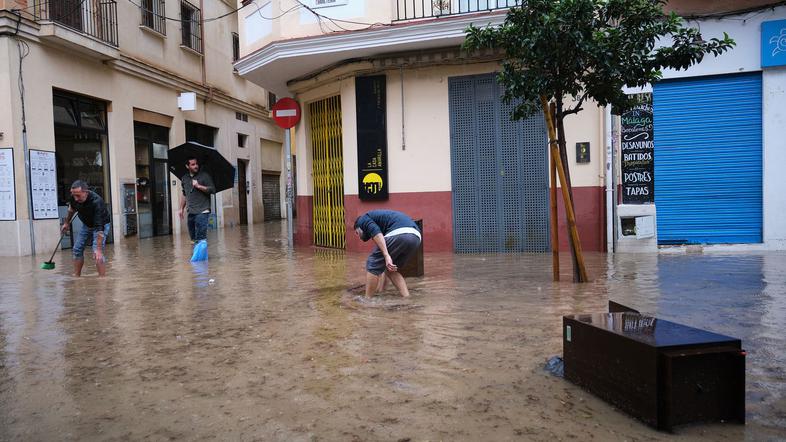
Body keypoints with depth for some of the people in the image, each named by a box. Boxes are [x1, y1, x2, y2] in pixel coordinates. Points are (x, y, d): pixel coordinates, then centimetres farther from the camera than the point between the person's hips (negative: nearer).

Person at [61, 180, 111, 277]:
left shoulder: (97, 202, -39)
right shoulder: (74, 197, -21)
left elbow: (99, 228, -41)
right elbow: (72, 209, 7)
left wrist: (99, 249, -43)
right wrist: (67, 222, 19)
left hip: (101, 225, -7)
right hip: (86, 224, 7)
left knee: (97, 253, -20)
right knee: (77, 249, 5)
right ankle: (76, 277, 16)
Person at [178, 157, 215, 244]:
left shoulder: (204, 175, -1)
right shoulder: (184, 179, 14)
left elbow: (213, 190, -8)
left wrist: (199, 186, -16)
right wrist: (182, 208, 20)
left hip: (202, 212, -6)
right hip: (191, 213, 6)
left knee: (200, 238, -14)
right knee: (193, 238, 10)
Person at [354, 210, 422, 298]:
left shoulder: (363, 220, 19)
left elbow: (376, 233, -8)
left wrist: (386, 256, -16)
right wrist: (381, 289, 48)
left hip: (399, 234, -9)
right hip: (416, 238, 9)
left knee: (372, 265, 8)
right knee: (391, 269, 26)